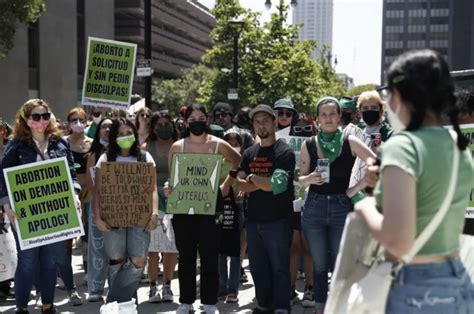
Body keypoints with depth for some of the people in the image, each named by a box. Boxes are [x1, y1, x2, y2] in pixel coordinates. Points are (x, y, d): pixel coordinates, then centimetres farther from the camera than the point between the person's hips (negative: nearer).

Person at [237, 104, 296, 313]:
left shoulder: (285, 152, -6)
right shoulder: (249, 153, 12)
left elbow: (277, 185, -17)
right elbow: (240, 184, 2)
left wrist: (253, 178, -5)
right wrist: (264, 183, -12)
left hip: (278, 220, -6)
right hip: (254, 219, 6)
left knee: (280, 267, 0)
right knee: (257, 267, 13)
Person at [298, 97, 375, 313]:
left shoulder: (350, 142, -3)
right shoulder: (308, 145, 2)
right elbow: (301, 179, 8)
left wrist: (356, 188, -8)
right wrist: (310, 178, -14)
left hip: (341, 209, -1)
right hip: (314, 209, 1)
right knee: (319, 265, 9)